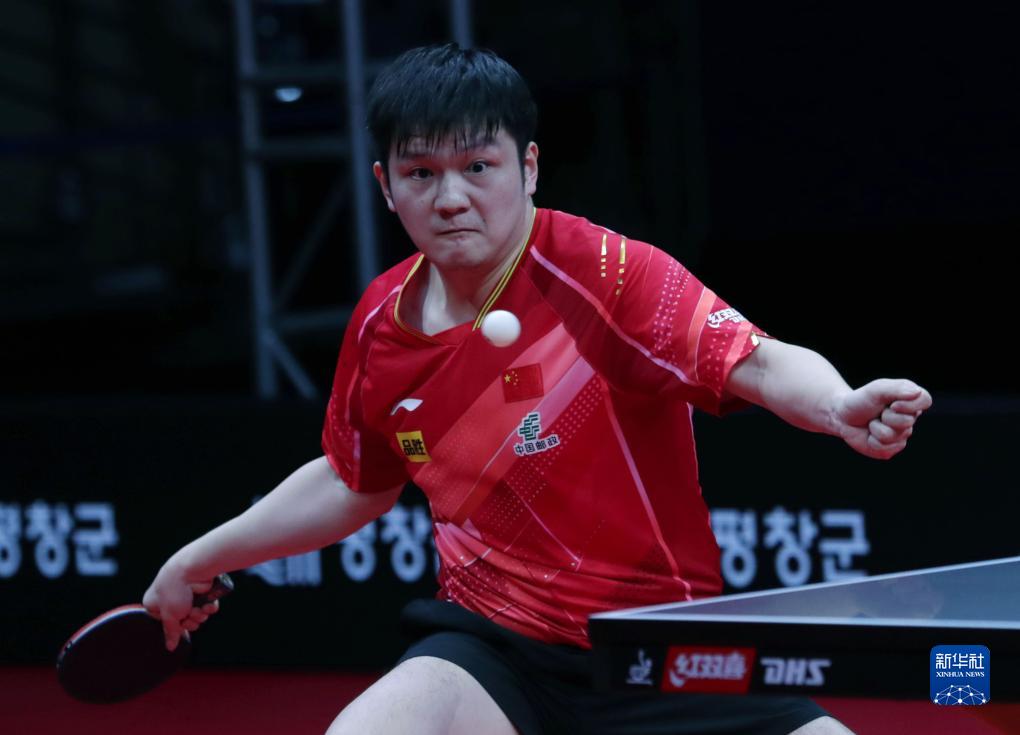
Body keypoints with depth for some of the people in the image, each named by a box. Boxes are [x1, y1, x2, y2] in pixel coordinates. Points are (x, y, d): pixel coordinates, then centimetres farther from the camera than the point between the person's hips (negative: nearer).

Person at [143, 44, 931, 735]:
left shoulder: (600, 273, -15)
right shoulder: (381, 324, 1)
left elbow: (763, 363, -28)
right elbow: (354, 484, 21)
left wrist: (839, 406, -50)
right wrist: (205, 558, 27)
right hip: (496, 645, 3)